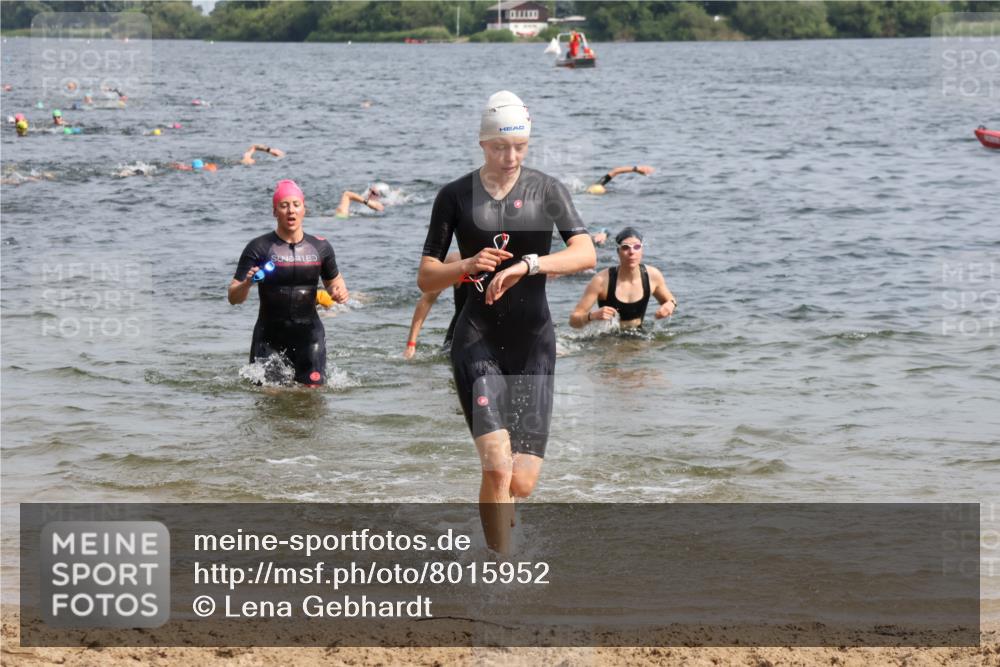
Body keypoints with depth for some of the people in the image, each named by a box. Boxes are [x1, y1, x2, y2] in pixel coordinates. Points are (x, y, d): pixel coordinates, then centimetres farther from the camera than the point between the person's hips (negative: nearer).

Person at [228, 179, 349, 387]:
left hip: (308, 333, 2)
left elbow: (333, 280, 21)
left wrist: (339, 290, -3)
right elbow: (234, 298, -10)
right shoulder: (259, 248, -8)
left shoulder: (320, 247, 2)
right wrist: (247, 284, -32)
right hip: (270, 337, -2)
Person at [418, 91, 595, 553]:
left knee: (523, 482, 0)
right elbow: (426, 279, 4)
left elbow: (586, 254, -11)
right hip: (478, 341, -2)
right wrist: (467, 266, -15)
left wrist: (528, 264, -26)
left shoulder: (547, 190, 4)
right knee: (498, 467, -19)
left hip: (532, 343, 2)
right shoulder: (455, 196, 3)